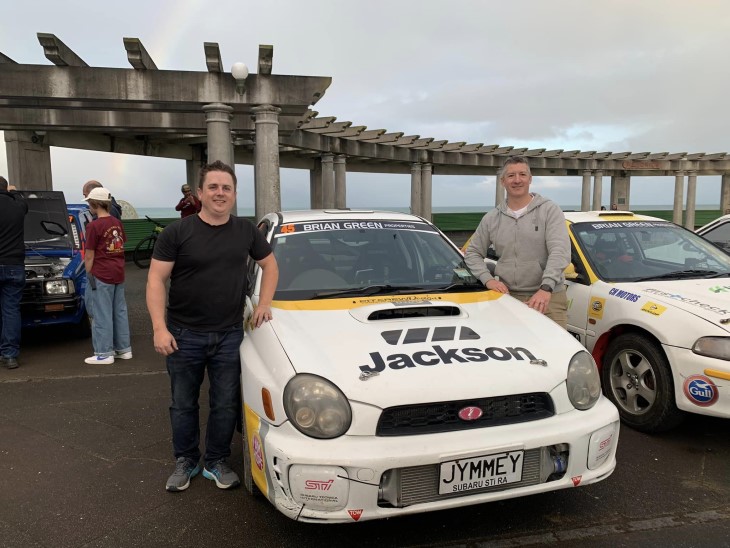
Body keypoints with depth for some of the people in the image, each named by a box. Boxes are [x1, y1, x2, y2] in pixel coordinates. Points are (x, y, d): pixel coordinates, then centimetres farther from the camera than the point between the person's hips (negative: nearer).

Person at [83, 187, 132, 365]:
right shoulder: (117, 223, 7)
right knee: (120, 311, 13)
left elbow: (89, 256, -10)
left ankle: (104, 354, 5)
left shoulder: (94, 226, -13)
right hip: (118, 272, 7)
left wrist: (89, 275, -3)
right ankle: (124, 349, 20)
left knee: (102, 314, 0)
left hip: (101, 275, -7)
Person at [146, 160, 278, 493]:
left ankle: (217, 462, 28)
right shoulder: (177, 232, -6)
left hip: (229, 336, 2)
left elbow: (270, 265, 17)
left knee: (226, 405, 9)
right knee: (183, 404, 12)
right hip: (184, 336, -2)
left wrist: (264, 304, 4)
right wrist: (160, 328, -16)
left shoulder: (246, 231, 4)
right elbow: (156, 280, -8)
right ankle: (185, 462, 32)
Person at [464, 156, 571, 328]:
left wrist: (546, 287, -26)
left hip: (549, 298, -2)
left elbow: (560, 251, -12)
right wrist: (487, 279, -3)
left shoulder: (549, 210, 0)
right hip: (508, 297, 2)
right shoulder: (491, 218, 11)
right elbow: (472, 253, 16)